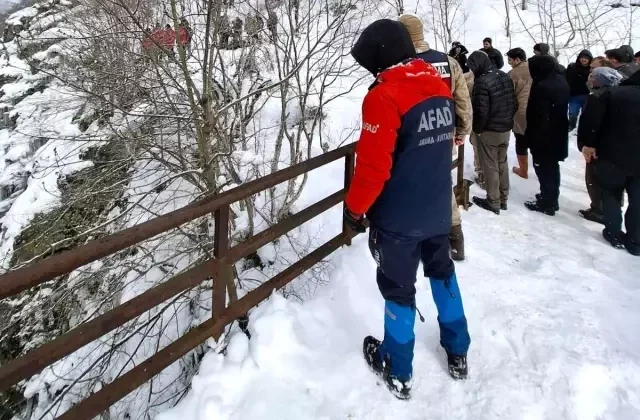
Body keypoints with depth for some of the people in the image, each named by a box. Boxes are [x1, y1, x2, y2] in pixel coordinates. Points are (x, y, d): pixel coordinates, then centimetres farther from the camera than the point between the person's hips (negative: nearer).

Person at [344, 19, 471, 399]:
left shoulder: (384, 96, -21)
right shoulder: (440, 85, 3)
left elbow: (373, 166, -23)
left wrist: (355, 208, -8)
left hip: (399, 217, -7)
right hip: (438, 209, 7)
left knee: (398, 288, 8)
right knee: (443, 272, 23)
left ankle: (399, 372, 26)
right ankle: (458, 352, 39)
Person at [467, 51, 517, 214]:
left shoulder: (482, 82, -22)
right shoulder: (505, 76, 5)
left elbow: (481, 111, -23)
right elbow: (514, 103, 9)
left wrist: (477, 129, -8)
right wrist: (507, 120, 17)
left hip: (489, 131, -8)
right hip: (506, 129, 8)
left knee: (490, 166, 4)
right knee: (502, 163, 18)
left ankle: (493, 202, 12)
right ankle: (503, 198, 27)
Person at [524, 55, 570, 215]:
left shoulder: (542, 87, -24)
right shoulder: (562, 81, 7)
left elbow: (539, 116, -24)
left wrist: (533, 137, -17)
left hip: (544, 136, -9)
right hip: (558, 134, 9)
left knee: (543, 168, 1)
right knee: (552, 167, 19)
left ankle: (547, 203, 8)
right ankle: (551, 198, 32)